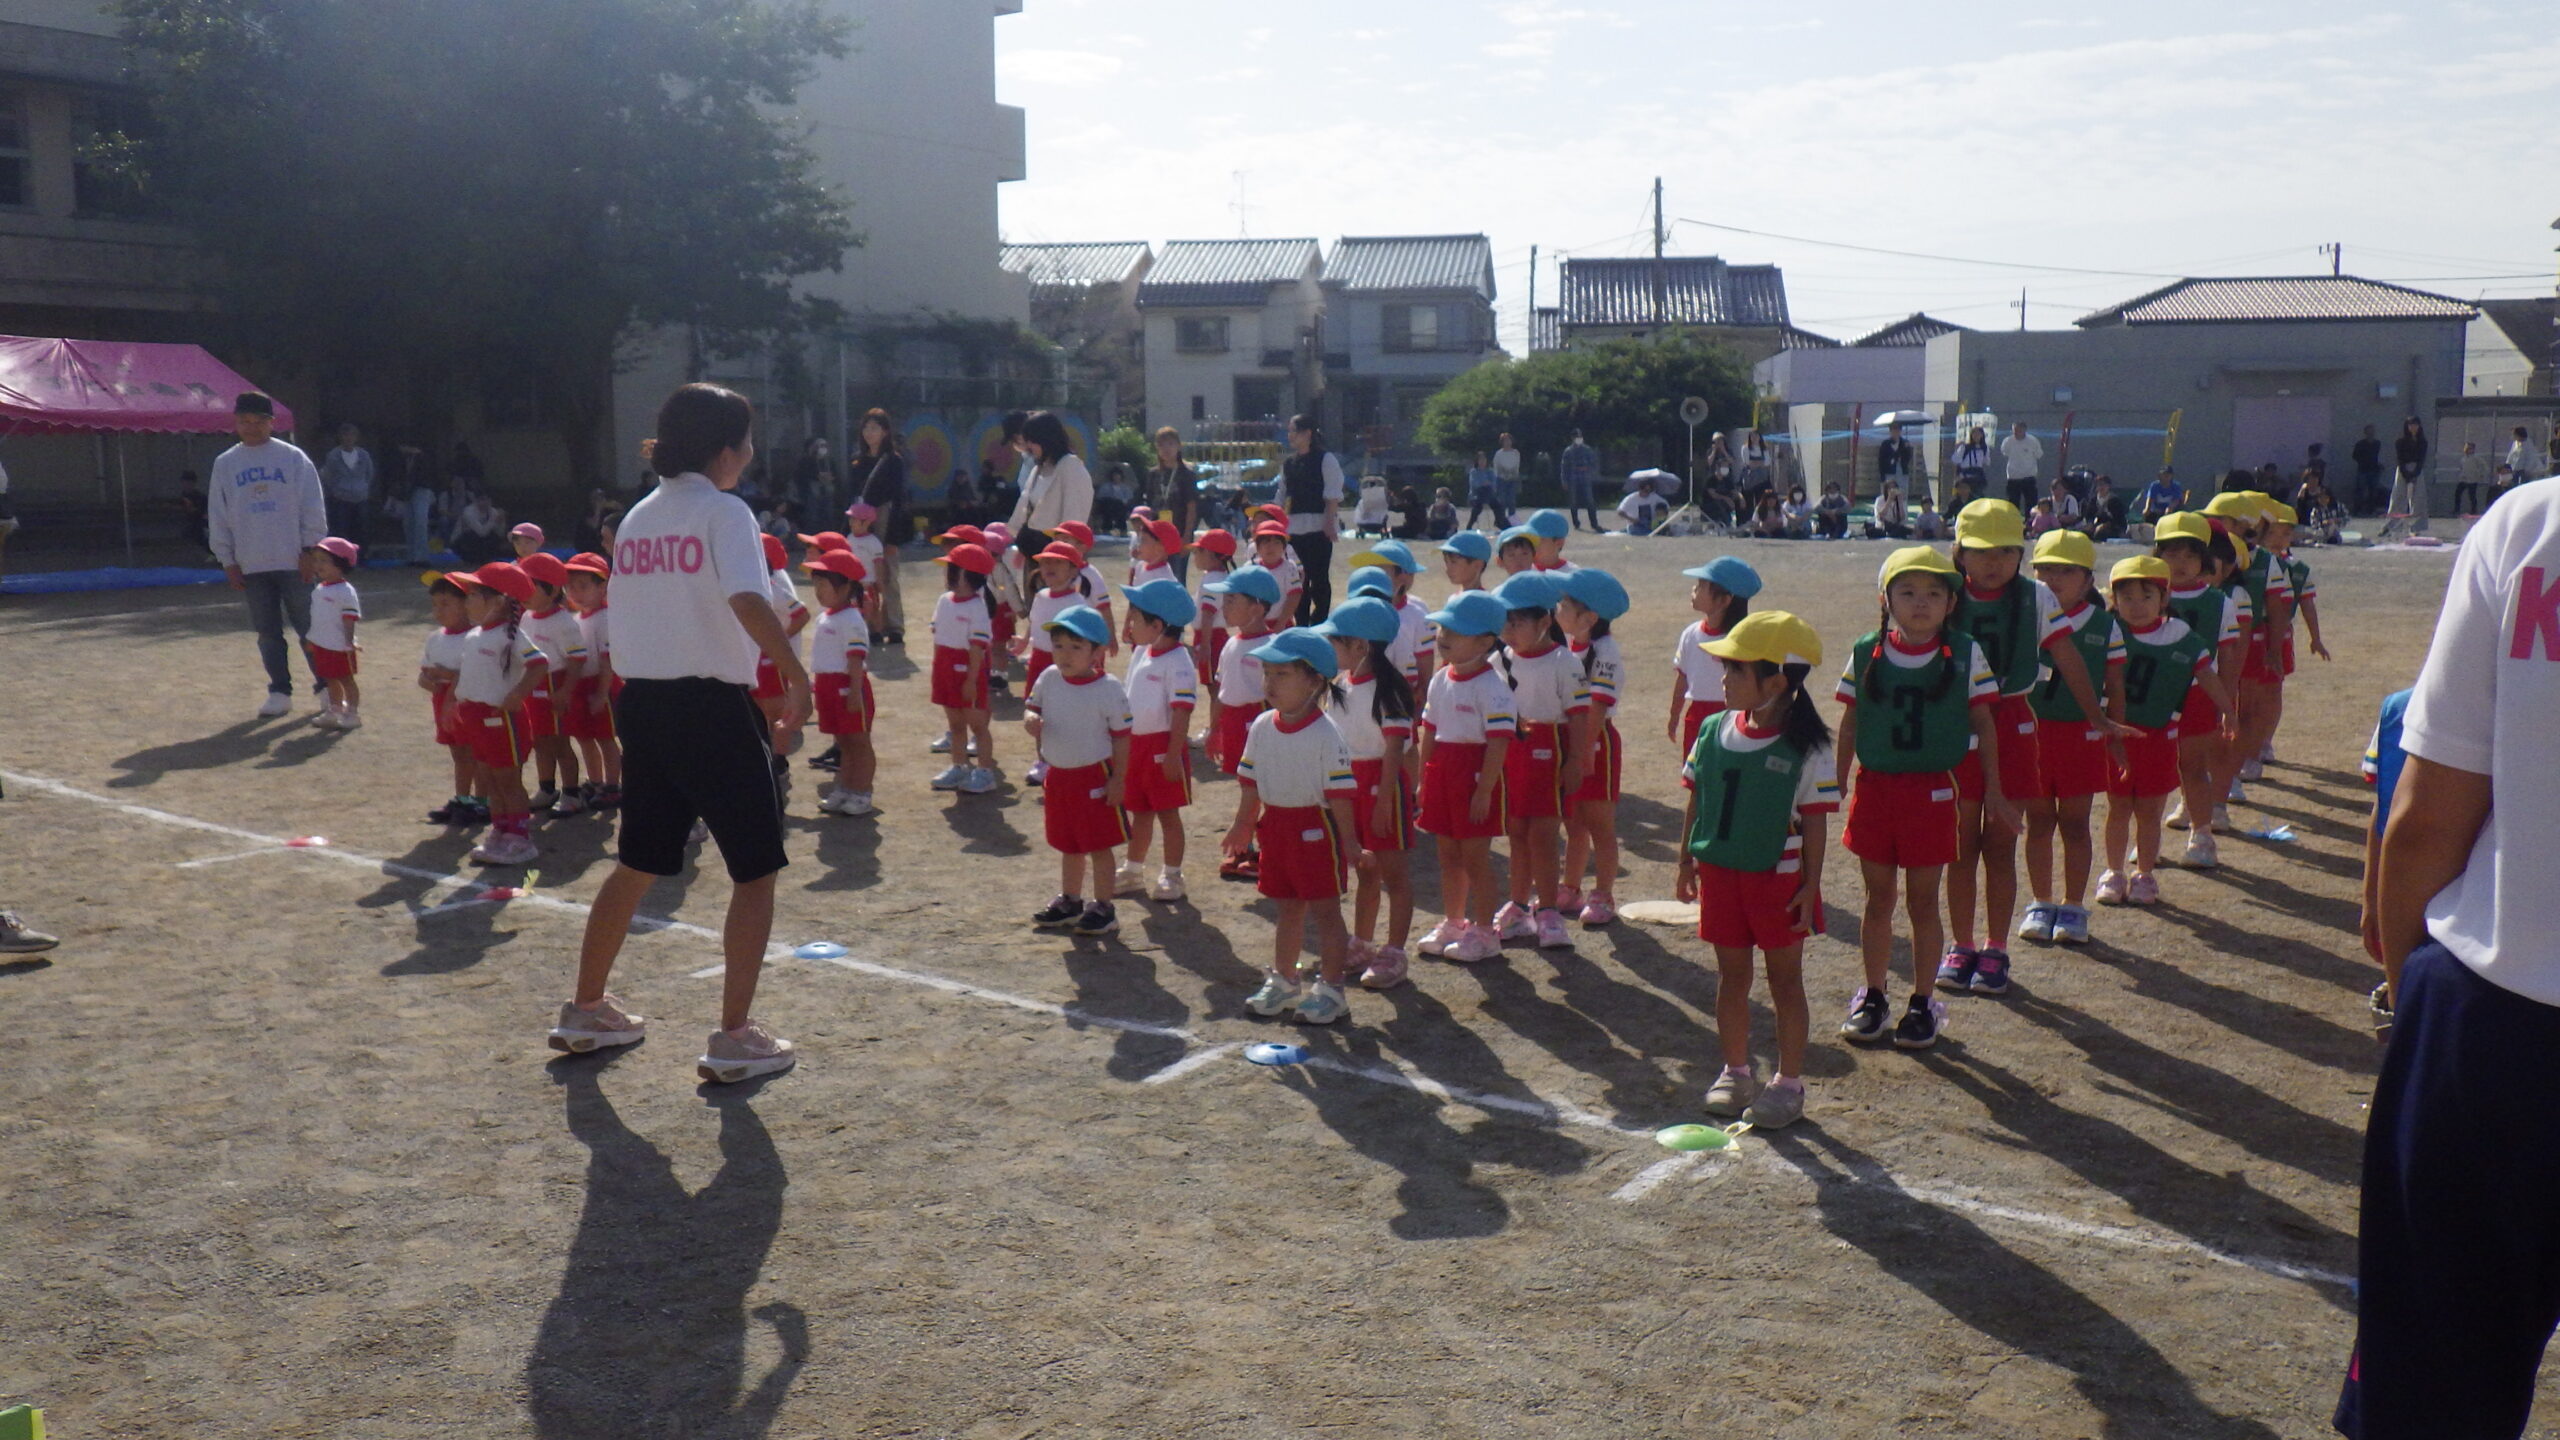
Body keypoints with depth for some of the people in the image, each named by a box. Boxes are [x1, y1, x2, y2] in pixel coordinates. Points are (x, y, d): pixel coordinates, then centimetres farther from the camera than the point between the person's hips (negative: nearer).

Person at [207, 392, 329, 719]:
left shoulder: (293, 458, -1)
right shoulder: (224, 464, 6)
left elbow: (313, 508, -1)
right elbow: (217, 516, 9)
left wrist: (310, 550, -5)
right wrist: (227, 560, 5)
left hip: (293, 561, -3)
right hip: (252, 565, 3)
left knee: (309, 626, 2)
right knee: (267, 632, 7)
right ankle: (279, 692, 15)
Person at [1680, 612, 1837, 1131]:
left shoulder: (1806, 747, -12)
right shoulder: (1715, 732, 0)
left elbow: (1815, 821, -9)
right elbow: (1695, 800, 9)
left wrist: (1811, 884, -10)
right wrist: (1687, 858, 8)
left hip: (1779, 877, -4)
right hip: (1720, 872, 4)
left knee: (1784, 980, 7)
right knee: (1731, 975, 14)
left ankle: (1789, 1083, 18)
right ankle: (1735, 1072, 27)